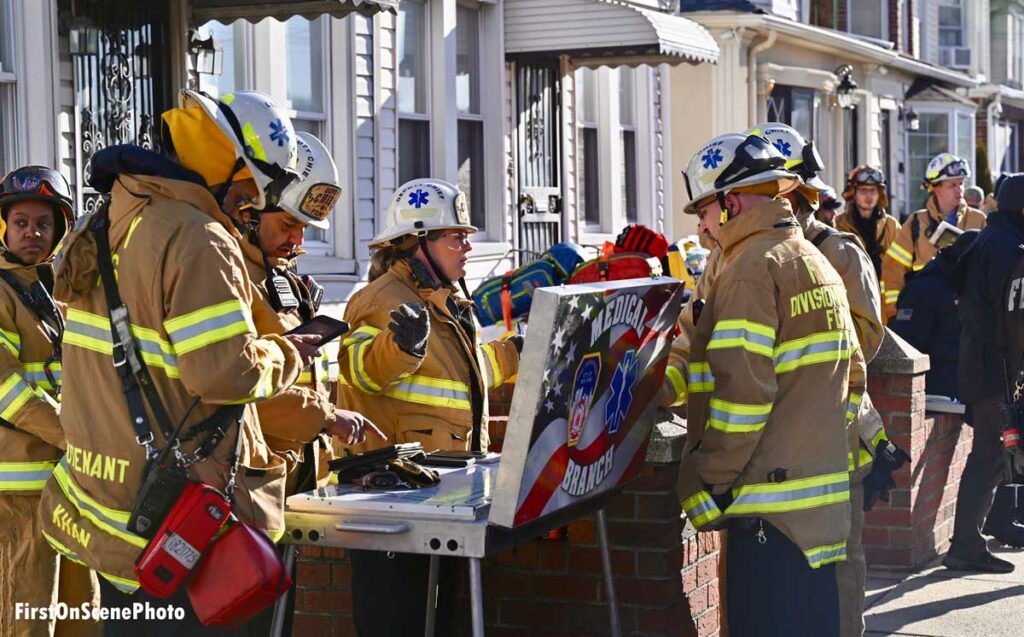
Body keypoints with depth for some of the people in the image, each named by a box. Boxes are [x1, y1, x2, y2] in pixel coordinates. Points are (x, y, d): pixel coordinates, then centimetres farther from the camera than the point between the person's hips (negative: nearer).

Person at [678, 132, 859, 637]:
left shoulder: (752, 268, -13)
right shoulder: (816, 261, 16)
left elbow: (742, 390, -20)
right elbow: (849, 368, 20)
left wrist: (708, 484, -14)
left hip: (771, 496, -10)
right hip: (824, 489, 10)